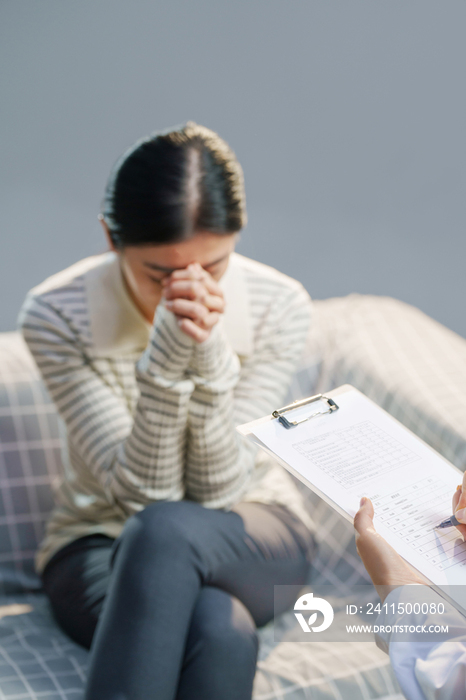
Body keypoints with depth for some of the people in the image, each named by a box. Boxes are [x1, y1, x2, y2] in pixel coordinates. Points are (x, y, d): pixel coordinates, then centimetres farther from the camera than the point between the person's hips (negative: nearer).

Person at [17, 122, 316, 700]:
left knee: (166, 530, -37)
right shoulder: (56, 316, -18)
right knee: (220, 631, -37)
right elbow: (140, 493, -19)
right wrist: (165, 363, -34)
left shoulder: (279, 307, -14)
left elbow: (219, 490, -15)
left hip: (249, 535, 1)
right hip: (100, 542, -1)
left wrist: (209, 359, -31)